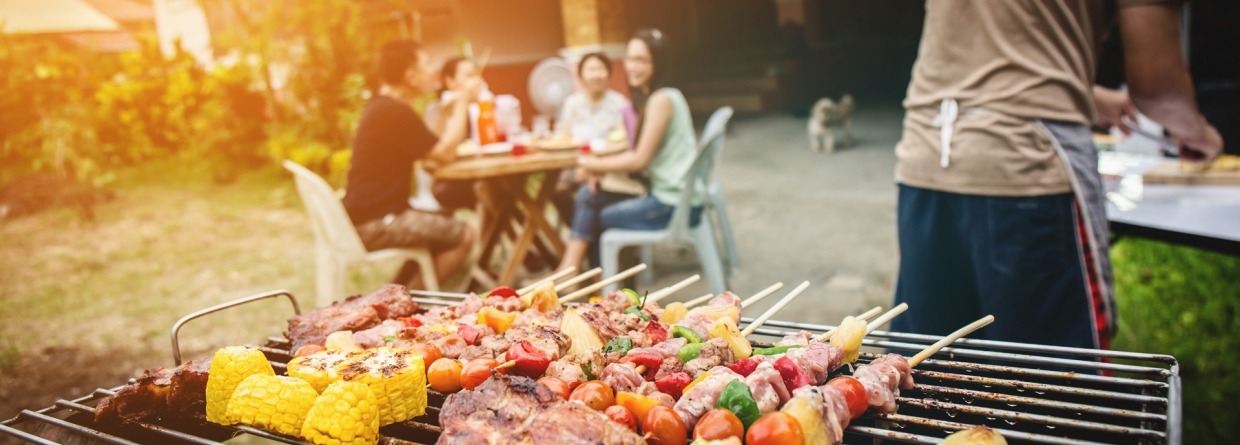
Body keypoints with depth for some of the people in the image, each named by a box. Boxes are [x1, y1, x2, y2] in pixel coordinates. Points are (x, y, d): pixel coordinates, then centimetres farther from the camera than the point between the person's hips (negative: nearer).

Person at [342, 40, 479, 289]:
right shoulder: (395, 113, -19)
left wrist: (450, 114, 9)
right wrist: (462, 103, -7)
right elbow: (445, 154, -17)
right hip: (373, 225, -10)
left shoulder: (382, 107, 13)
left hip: (368, 214, 10)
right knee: (462, 237, -9)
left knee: (444, 231, 22)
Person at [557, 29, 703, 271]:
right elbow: (639, 152, 11)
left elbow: (641, 159, -17)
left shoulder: (662, 99, -17)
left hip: (675, 203, -8)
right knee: (588, 195, 3)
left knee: (596, 217, 3)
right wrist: (601, 169, -3)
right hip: (663, 190, 8)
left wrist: (596, 164, -5)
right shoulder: (648, 97, 12)